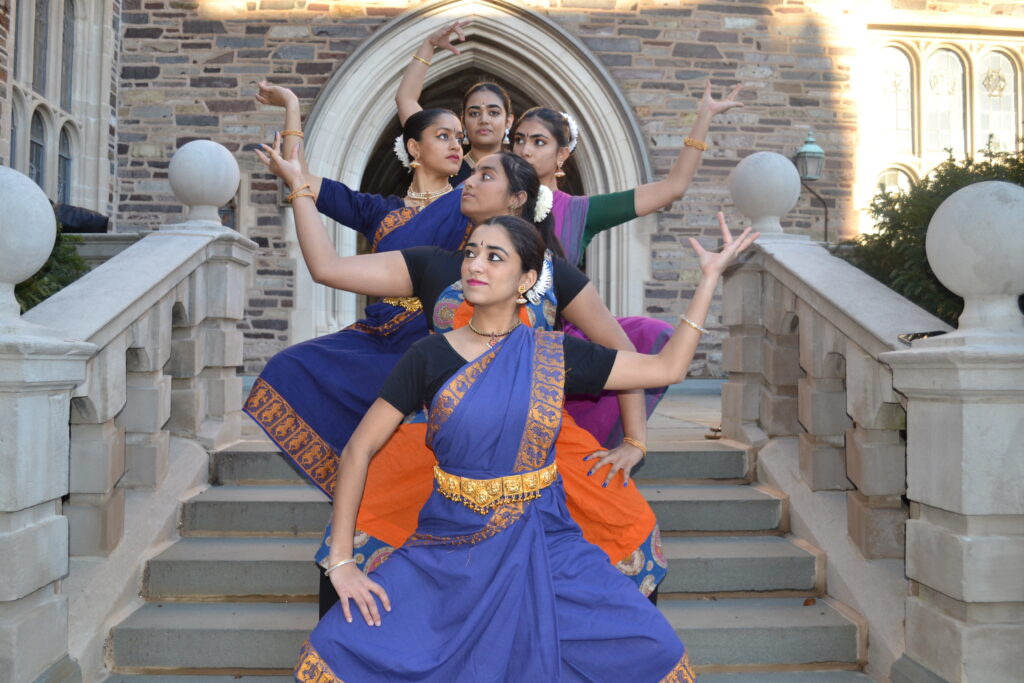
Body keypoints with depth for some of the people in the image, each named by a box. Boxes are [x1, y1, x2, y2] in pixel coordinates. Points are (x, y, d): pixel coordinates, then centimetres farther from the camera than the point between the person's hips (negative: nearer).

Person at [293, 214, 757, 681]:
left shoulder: (556, 355, -1)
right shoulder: (430, 356, -4)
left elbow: (667, 367, 1)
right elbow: (359, 448, -2)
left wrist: (710, 276, 1)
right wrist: (341, 559, -7)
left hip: (545, 547, 1)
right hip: (448, 549, 0)